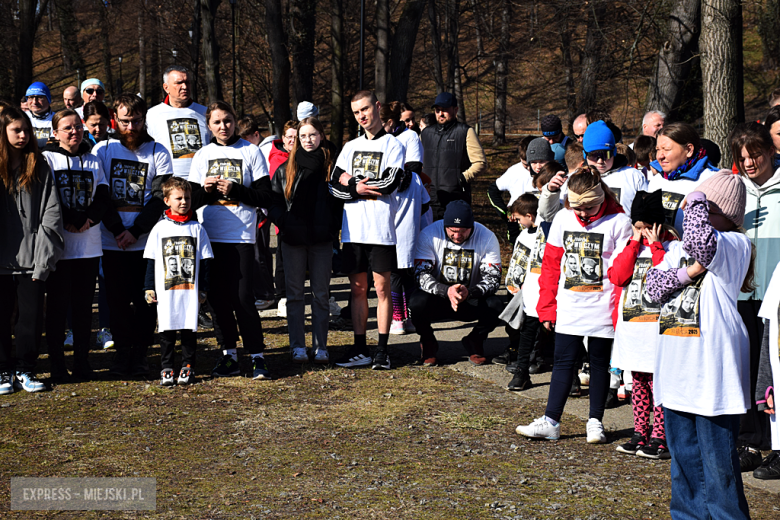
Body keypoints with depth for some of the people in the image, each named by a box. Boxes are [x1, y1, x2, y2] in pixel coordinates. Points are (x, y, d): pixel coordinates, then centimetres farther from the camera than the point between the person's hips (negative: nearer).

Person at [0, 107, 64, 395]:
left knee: (32, 316, 2)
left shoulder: (40, 169, 6)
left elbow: (51, 216, 2)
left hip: (31, 260, 1)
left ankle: (25, 370, 16)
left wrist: (43, 260, -7)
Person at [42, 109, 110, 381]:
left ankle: (82, 362, 14)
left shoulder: (93, 161, 14)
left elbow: (103, 198, 8)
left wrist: (87, 219, -9)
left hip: (89, 244, 4)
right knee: (57, 303, -1)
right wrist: (67, 222, -14)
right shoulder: (47, 159, 0)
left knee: (84, 304, 6)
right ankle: (57, 364, 6)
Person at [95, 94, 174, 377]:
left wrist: (135, 231, -12)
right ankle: (123, 351, 14)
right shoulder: (102, 150, 5)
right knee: (118, 299, 3)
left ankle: (140, 353, 10)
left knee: (145, 300, 0)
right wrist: (117, 230, -11)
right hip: (112, 241, 1)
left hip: (146, 240, -1)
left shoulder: (158, 152, 3)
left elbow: (160, 198, -3)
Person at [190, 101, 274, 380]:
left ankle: (257, 356, -1)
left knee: (243, 297, -8)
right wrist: (206, 190, -10)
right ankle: (229, 354, 16)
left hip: (242, 236, -4)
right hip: (212, 236, 4)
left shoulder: (250, 151, 2)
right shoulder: (202, 155, 11)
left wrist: (234, 190, -15)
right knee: (219, 297, 6)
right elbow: (192, 200, 11)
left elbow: (265, 197, -3)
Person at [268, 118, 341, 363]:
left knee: (320, 294, 3)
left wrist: (334, 227, -8)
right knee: (295, 294, 3)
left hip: (322, 239, -1)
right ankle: (298, 346, 9)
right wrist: (283, 221, -9)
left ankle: (320, 347, 8)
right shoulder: (286, 169, 7)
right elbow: (273, 201, 7)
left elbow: (341, 200, 4)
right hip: (293, 238, 1)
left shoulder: (332, 165, 4)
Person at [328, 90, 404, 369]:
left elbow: (390, 182, -14)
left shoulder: (393, 144, 1)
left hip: (381, 229, -4)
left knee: (382, 288, 0)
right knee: (358, 288, 7)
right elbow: (335, 187, 7)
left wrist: (352, 182, -7)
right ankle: (360, 349, 12)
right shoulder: (350, 147, 16)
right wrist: (359, 190, -11)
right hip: (353, 229, 4)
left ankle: (382, 350, 4)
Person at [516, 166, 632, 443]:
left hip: (602, 309, -3)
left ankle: (595, 422, 19)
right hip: (568, 306, 3)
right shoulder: (563, 218, 2)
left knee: (599, 363, 9)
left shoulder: (618, 222, -9)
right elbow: (551, 265, 7)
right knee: (563, 361, 4)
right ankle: (550, 422, 6)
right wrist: (546, 307, 4)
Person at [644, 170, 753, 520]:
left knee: (718, 458, -3)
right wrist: (687, 272, -14)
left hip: (713, 368, -7)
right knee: (683, 454, 16)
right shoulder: (679, 247, 15)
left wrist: (696, 201, -11)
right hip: (677, 365, 7)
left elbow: (701, 241, -27)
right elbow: (653, 285, 3)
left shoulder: (736, 245, -6)